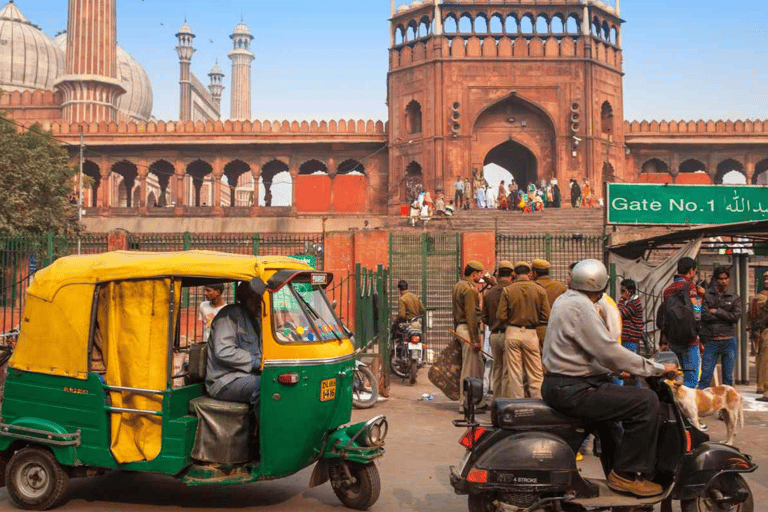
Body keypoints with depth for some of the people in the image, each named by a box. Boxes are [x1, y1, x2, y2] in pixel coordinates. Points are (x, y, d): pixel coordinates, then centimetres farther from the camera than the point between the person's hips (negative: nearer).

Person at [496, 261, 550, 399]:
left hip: (512, 333, 0)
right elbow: (546, 317, -2)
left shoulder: (507, 290, -3)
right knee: (535, 374, 8)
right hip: (531, 333, 0)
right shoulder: (539, 290, -1)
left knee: (514, 374, 6)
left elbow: (500, 317, -6)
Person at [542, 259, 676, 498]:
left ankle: (614, 466, 37)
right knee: (646, 402, -14)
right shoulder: (580, 306, -17)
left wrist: (617, 368, 17)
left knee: (613, 395, 32)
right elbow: (609, 351, -21)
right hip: (572, 390, -11)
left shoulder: (564, 299, 14)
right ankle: (626, 474, -5)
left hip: (559, 382, 11)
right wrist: (657, 368, -12)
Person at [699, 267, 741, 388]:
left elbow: (736, 317, -6)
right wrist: (725, 316, -6)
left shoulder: (734, 298, 10)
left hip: (728, 341, 2)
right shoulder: (706, 295, 2)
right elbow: (703, 315, -12)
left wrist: (716, 312, -7)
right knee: (705, 376, -5)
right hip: (710, 341, -2)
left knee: (728, 377, 8)